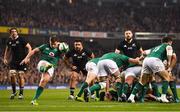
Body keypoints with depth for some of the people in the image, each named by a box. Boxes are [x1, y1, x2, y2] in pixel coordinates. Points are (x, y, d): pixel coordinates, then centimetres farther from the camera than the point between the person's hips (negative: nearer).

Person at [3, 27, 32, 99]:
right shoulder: (9, 41, 4)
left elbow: (29, 47, -9)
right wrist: (5, 58, 16)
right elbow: (7, 49, 22)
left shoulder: (21, 40, -11)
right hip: (13, 61, 4)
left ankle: (21, 93, 6)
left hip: (22, 61, -4)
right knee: (12, 75, -7)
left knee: (20, 76, -4)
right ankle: (14, 92, 11)